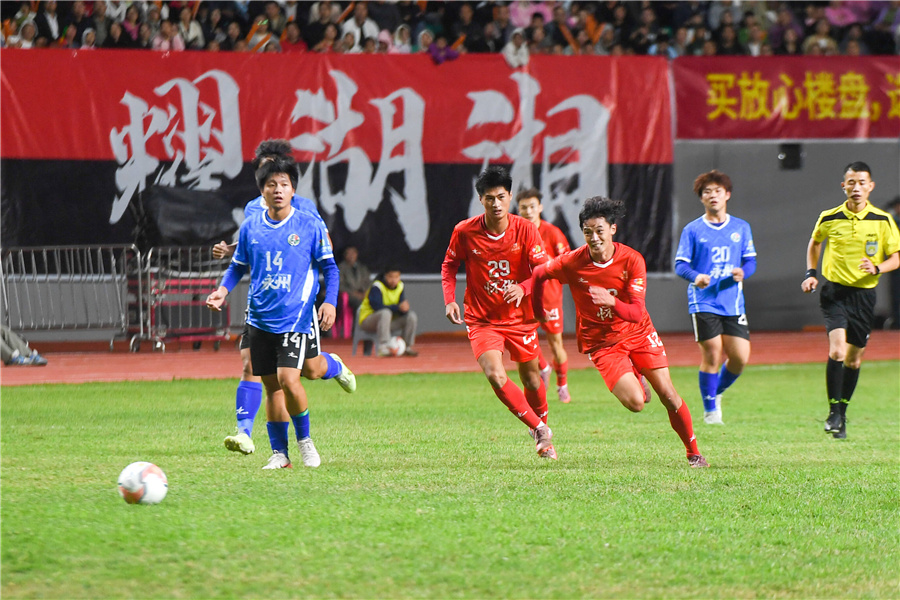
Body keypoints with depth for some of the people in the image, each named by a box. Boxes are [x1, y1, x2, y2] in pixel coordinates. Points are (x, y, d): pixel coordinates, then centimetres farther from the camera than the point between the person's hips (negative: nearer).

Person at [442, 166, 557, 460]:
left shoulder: (525, 230, -12)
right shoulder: (465, 231, -10)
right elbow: (449, 265, 6)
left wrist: (523, 287, -33)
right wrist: (449, 300, -8)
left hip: (520, 317, 1)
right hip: (482, 319, -1)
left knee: (531, 378, 13)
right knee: (495, 375, -21)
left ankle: (542, 432, 39)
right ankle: (539, 428, -9)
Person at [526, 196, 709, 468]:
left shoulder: (632, 260, -17)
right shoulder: (572, 262, -17)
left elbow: (637, 313, -22)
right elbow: (539, 274, 3)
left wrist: (612, 302, -41)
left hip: (638, 333, 1)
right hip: (601, 342, -1)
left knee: (669, 396, -4)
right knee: (635, 402, -16)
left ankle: (694, 453, 16)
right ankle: (637, 382, 22)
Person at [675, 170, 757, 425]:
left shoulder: (741, 227, 11)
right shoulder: (692, 230, 2)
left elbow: (750, 260, 12)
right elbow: (680, 264, 0)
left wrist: (743, 272, -11)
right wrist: (696, 276, -21)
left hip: (733, 303, 3)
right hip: (703, 302, -3)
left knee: (740, 357, -4)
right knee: (712, 354, -11)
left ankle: (717, 392, 25)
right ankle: (710, 409, 6)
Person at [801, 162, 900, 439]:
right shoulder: (829, 218, -1)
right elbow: (814, 243, 20)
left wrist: (876, 268, -18)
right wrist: (811, 274, 9)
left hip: (864, 294, 1)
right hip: (834, 291, -1)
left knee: (854, 359, 8)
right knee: (837, 350, -20)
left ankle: (842, 415, 24)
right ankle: (834, 413, -12)